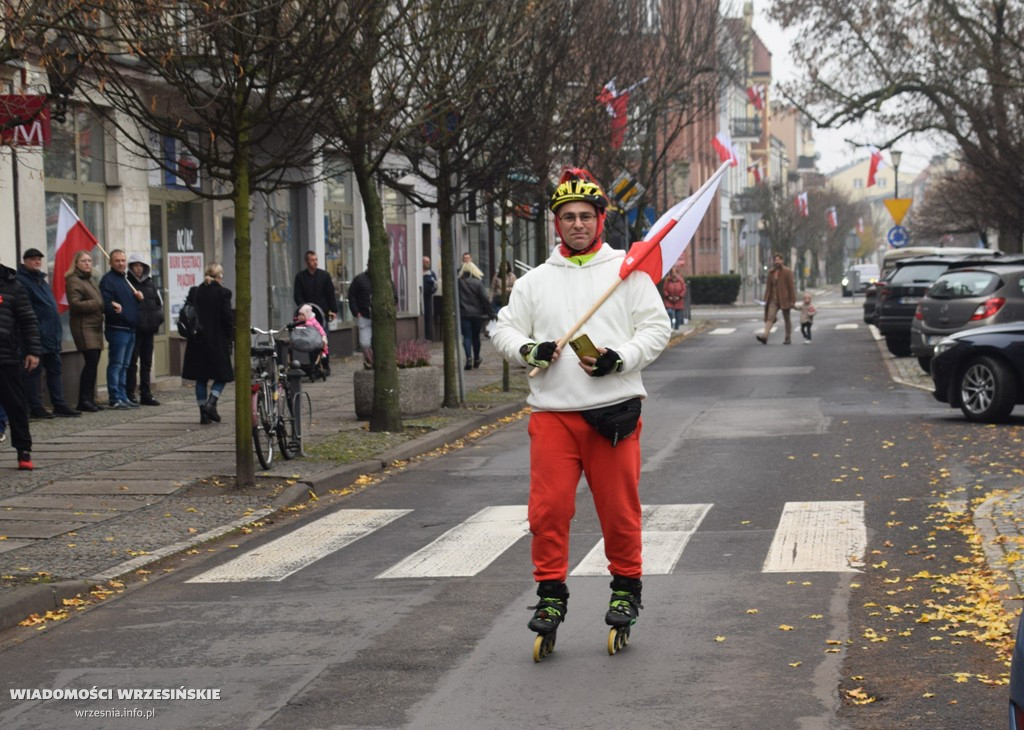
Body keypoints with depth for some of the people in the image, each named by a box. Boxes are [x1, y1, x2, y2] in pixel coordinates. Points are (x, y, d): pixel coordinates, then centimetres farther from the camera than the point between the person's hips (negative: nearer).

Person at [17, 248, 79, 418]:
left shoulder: (40, 279, 20)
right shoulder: (21, 280, -9)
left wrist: (57, 330, 18)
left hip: (52, 334, 9)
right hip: (37, 335, -9)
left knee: (55, 369, 11)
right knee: (35, 371, -3)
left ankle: (59, 404, 15)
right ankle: (35, 407, 0)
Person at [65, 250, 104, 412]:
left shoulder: (91, 280, 21)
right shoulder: (73, 281, -6)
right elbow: (75, 304, -16)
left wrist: (105, 306, 7)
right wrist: (97, 304, -13)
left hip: (95, 325, 9)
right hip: (83, 325, -9)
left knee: (93, 362, 6)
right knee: (91, 361, -16)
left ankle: (88, 399, 11)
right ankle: (85, 400, -13)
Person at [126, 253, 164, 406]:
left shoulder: (150, 283, 13)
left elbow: (159, 302, 17)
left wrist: (158, 316, 2)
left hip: (148, 330, 6)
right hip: (133, 330, -6)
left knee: (147, 363, 10)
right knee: (132, 362, -4)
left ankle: (146, 394, 17)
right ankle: (130, 395, -1)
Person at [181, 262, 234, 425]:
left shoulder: (194, 292, 3)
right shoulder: (223, 293, -9)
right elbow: (228, 317, -10)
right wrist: (231, 337, 0)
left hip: (197, 342, 4)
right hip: (218, 341, -4)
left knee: (201, 378, 10)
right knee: (222, 376, 8)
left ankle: (204, 413, 8)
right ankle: (211, 403, -13)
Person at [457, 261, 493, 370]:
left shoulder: (459, 282, -3)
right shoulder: (478, 283, -6)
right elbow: (484, 299, -8)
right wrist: (491, 314, -3)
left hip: (463, 314, -1)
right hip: (477, 314, 1)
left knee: (467, 337, -3)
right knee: (476, 336, 15)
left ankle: (469, 358, -23)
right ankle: (476, 359, 25)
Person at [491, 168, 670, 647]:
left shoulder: (627, 271, 6)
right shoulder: (534, 281, 14)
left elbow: (656, 329, 3)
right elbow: (503, 331, 15)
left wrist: (620, 359, -14)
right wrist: (528, 350, -7)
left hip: (614, 409, -2)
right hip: (552, 411, 2)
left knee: (619, 507, 2)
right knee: (548, 507, -3)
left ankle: (626, 589, 20)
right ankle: (551, 595, 9)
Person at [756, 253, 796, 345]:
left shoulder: (787, 271, -5)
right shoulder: (771, 273, 9)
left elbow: (791, 286, -7)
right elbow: (768, 286, 12)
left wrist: (792, 300, -12)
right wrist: (766, 299, 7)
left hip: (784, 299, -4)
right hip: (773, 299, 4)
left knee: (787, 319, 8)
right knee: (770, 317, -11)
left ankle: (788, 338, 18)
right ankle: (765, 337, -23)